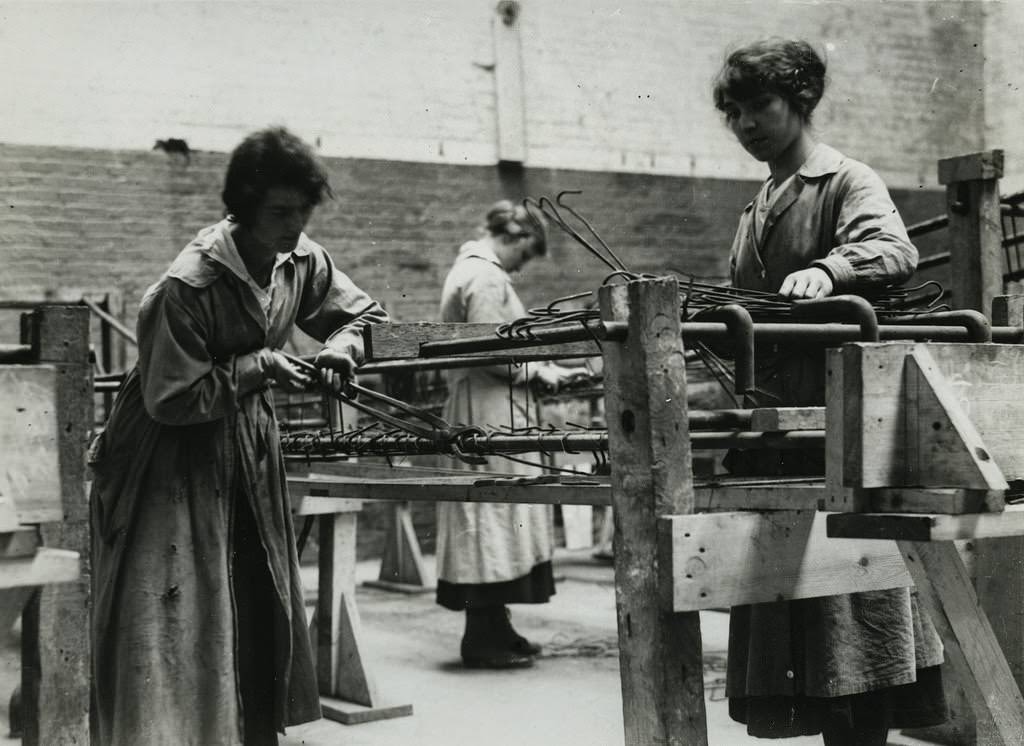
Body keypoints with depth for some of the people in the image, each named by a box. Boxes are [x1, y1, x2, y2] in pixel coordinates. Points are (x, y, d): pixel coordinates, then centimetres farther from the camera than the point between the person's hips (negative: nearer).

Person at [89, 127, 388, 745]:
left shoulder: (305, 261, -5)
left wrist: (342, 345, -9)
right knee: (176, 618, -8)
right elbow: (170, 399, -22)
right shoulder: (189, 285, -26)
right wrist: (253, 368, -22)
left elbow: (364, 313, 12)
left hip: (251, 451, 7)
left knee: (262, 608, 14)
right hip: (175, 466, -7)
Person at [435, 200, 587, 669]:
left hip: (485, 412, 11)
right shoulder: (486, 277, -15)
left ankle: (491, 628, 20)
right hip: (491, 414, -11)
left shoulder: (469, 269, 19)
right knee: (493, 514, -6)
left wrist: (537, 367, 15)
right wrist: (539, 371, -10)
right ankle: (484, 639, -1)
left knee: (490, 519, 13)